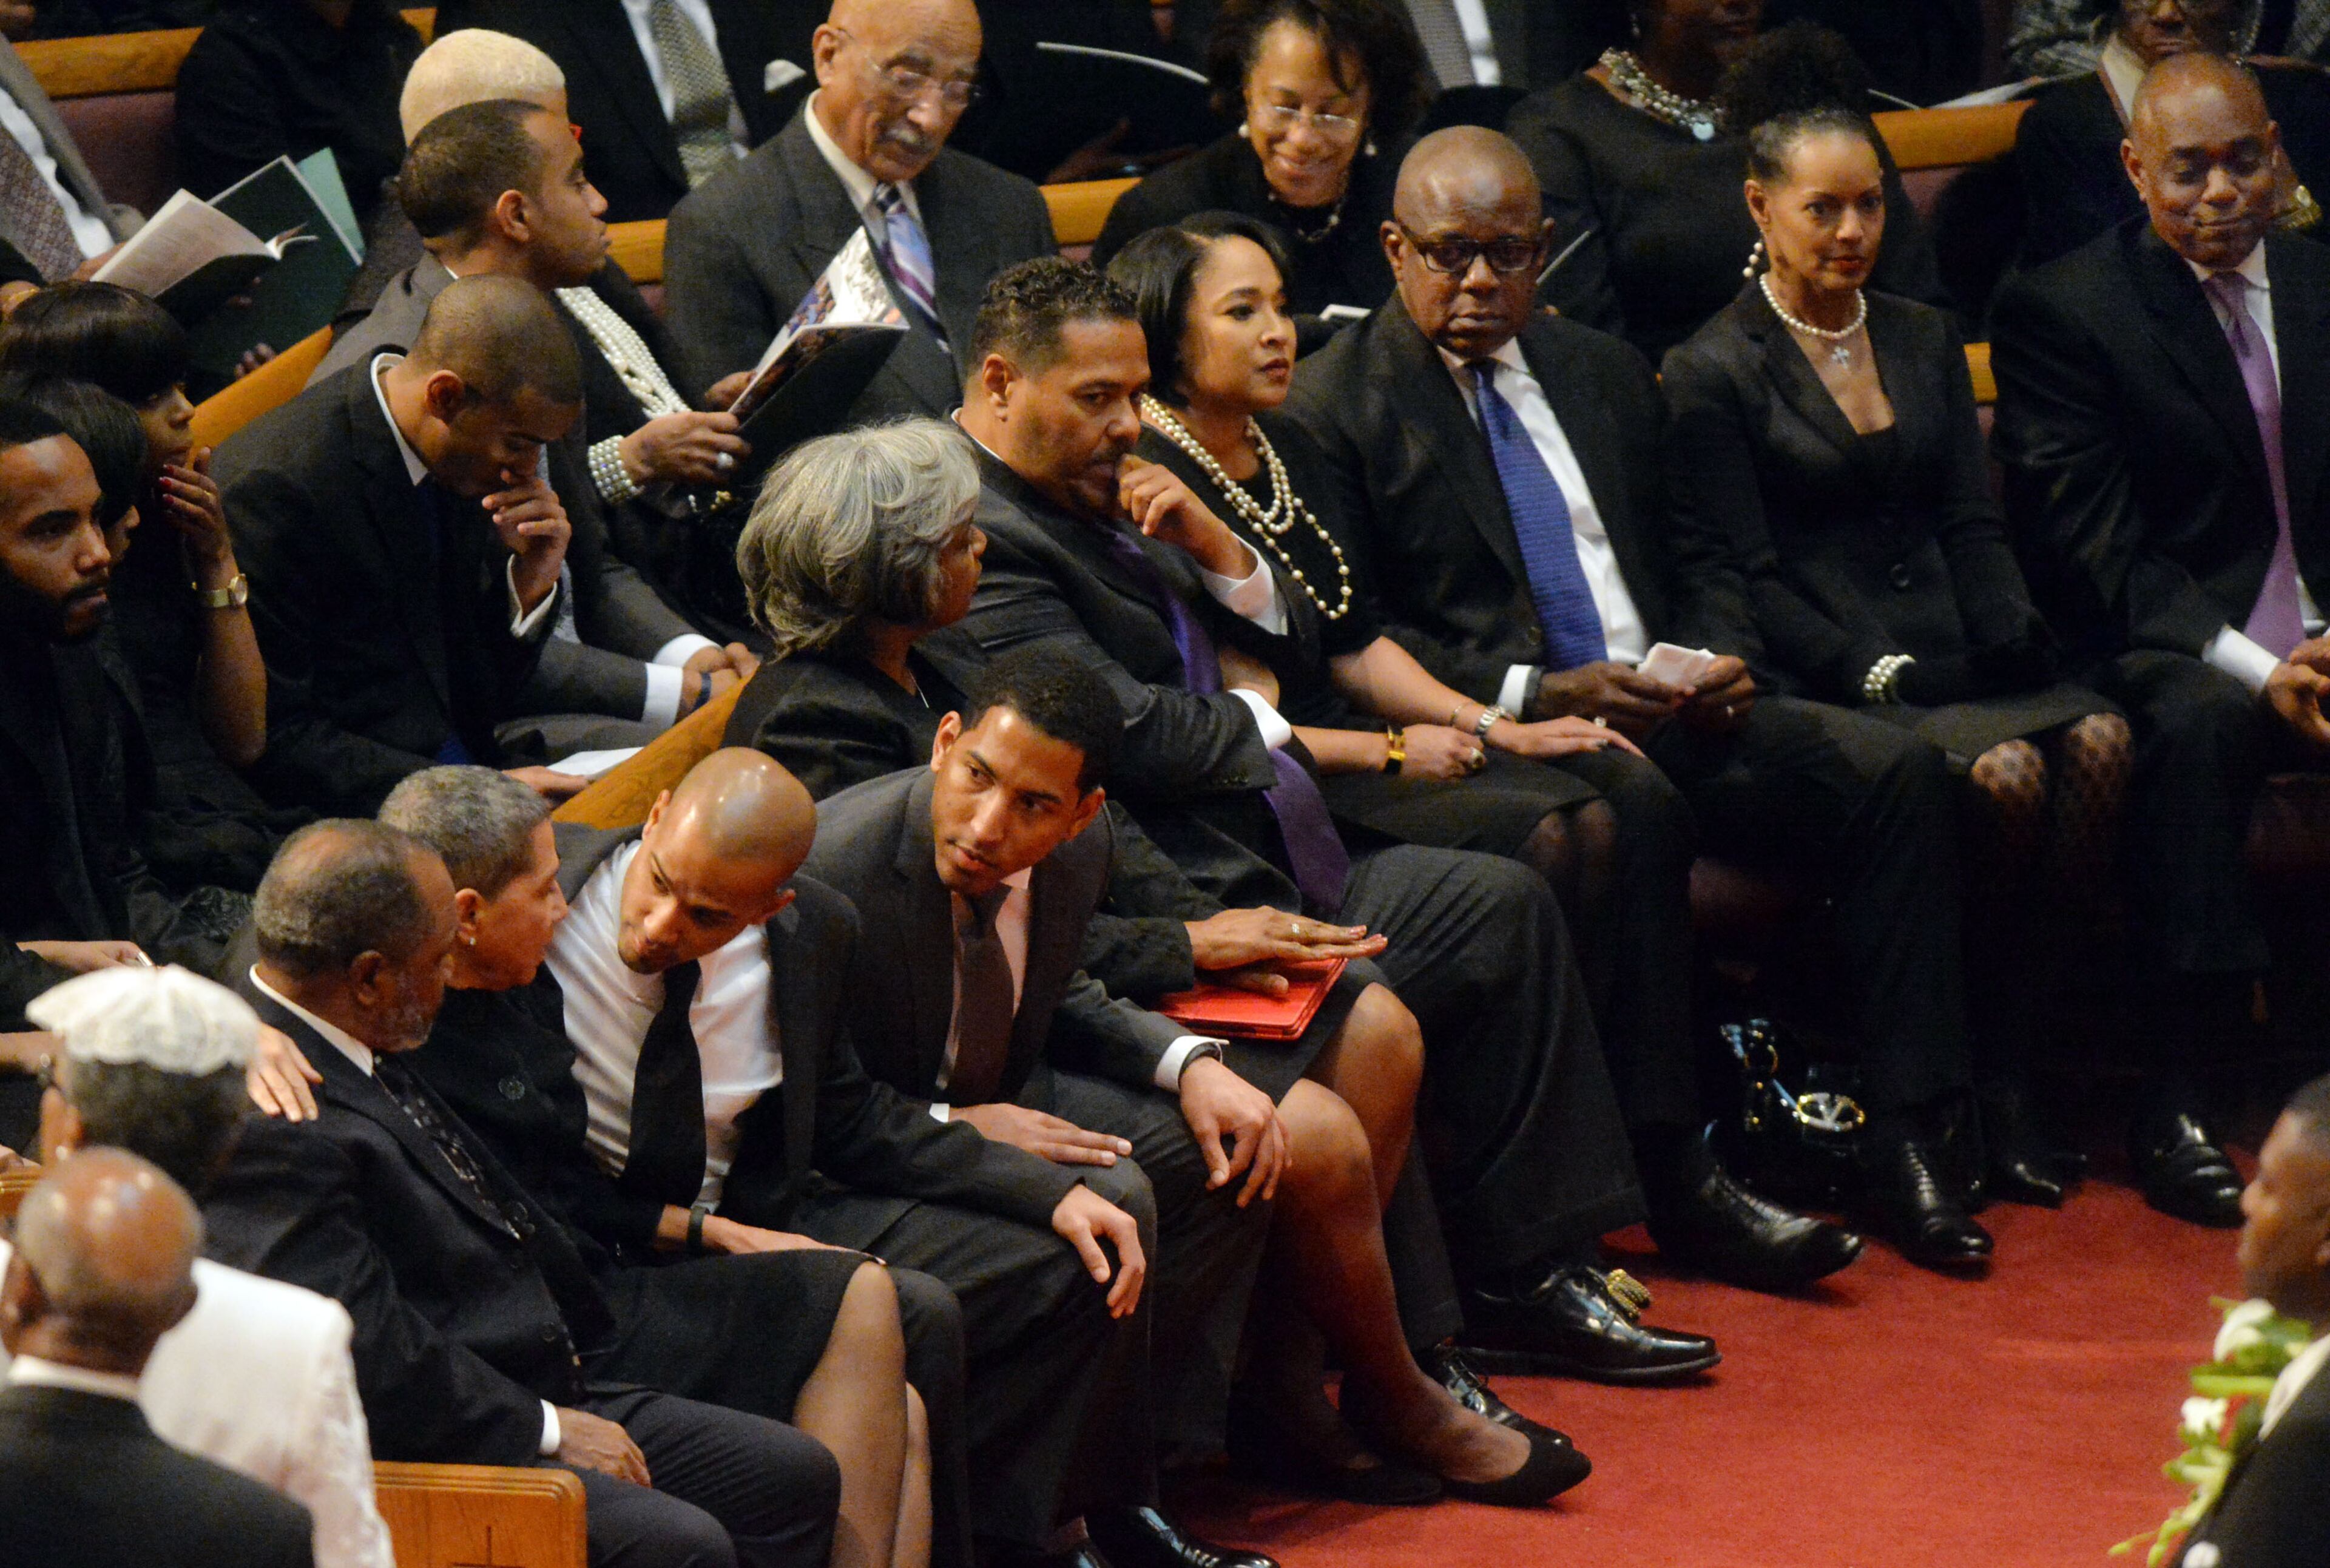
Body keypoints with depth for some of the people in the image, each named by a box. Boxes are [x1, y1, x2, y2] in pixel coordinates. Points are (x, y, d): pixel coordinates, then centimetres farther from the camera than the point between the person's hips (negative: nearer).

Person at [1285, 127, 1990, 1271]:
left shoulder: (1603, 374, 21)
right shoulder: (1332, 405, 0)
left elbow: (1696, 557, 24)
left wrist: (1724, 658, 0)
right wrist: (1536, 694, -18)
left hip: (1671, 708, 6)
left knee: (1895, 770, -16)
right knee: (1632, 803, -38)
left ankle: (1900, 1140, -18)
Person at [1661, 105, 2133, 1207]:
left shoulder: (1925, 342, 20)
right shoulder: (1715, 372, 2)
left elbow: (1973, 524, 15)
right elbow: (1745, 578, -5)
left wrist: (2013, 635, -4)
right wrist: (1872, 673, -16)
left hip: (1957, 657, 5)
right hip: (1827, 682, -5)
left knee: (2100, 737, -27)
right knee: (2003, 773, -33)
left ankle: (2006, 1066, -23)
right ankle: (1987, 1088, -20)